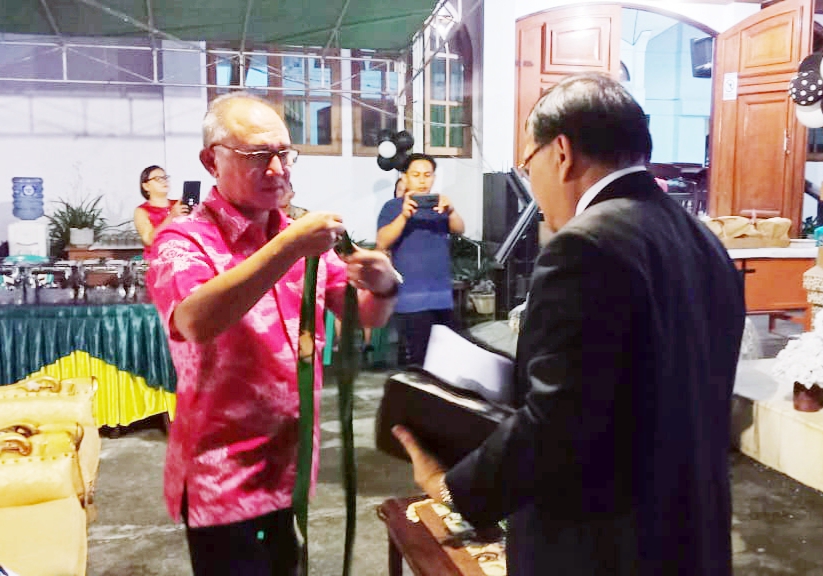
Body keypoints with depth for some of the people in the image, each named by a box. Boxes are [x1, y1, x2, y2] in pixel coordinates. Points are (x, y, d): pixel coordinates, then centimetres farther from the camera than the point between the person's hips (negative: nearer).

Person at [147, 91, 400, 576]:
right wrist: (289, 248, -35)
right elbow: (196, 321, -32)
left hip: (290, 465, 6)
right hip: (223, 476, -5)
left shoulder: (300, 238, 5)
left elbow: (368, 317, 5)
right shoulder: (184, 240, -12)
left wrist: (383, 286, -17)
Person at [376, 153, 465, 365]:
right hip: (412, 299, -5)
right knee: (420, 359, -9)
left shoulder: (439, 205, 14)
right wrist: (404, 216, -26)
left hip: (443, 296, 5)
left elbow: (459, 229, -3)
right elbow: (382, 244, -11)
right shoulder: (393, 207, 2)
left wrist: (451, 211, -25)